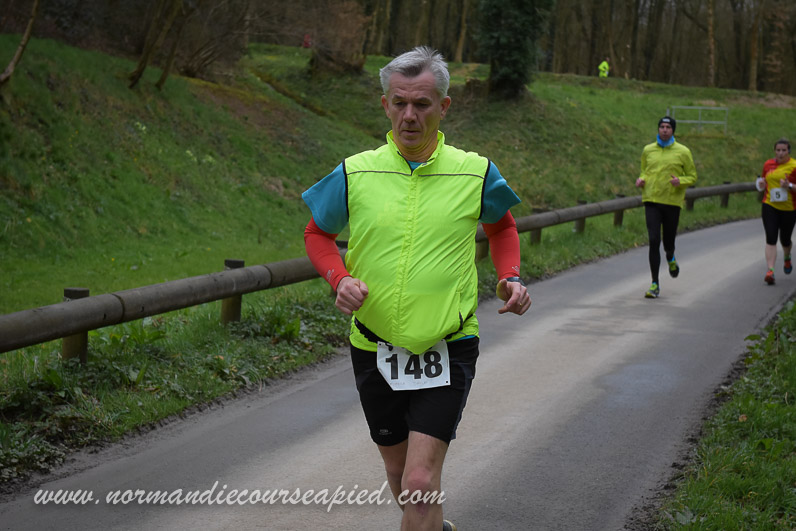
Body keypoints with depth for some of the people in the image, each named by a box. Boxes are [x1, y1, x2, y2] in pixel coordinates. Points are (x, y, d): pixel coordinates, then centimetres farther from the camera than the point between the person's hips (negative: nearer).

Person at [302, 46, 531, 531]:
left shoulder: (475, 173, -3)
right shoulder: (355, 174, -3)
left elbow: (501, 225, 17)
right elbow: (318, 234, 11)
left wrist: (511, 278, 0)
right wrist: (340, 278, -8)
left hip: (447, 349, -2)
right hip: (375, 348, 2)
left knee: (421, 483, -15)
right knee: (399, 470, 19)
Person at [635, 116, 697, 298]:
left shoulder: (683, 152, 0)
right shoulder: (648, 150, 7)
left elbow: (692, 177, 4)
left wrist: (680, 181, -17)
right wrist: (641, 180, -3)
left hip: (672, 202, -1)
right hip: (651, 201, 1)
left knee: (668, 242, 8)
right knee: (653, 241, -10)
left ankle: (671, 258, 48)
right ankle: (655, 284, -5)